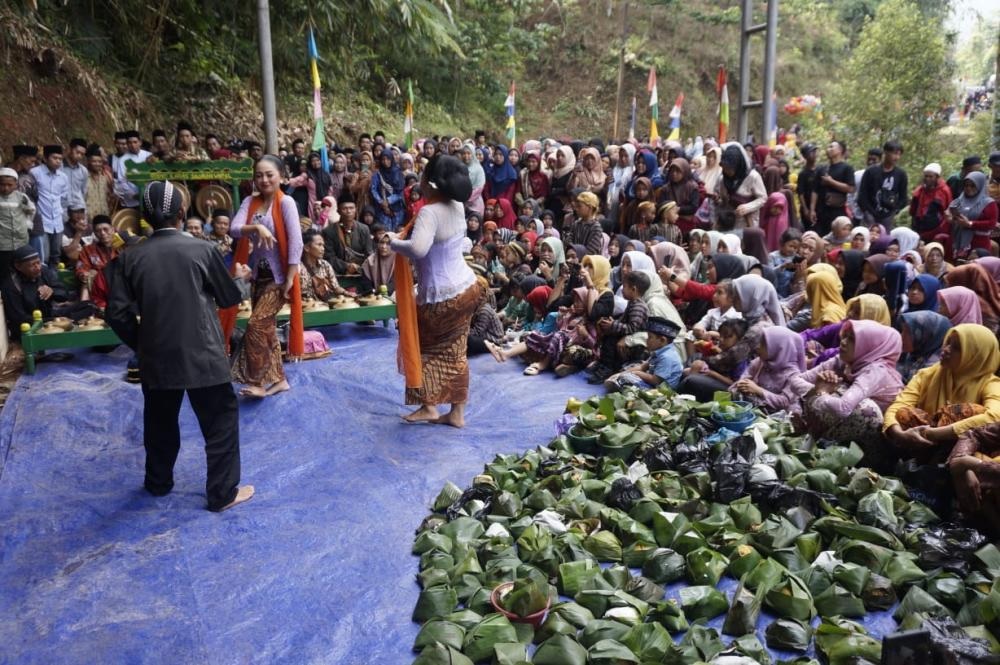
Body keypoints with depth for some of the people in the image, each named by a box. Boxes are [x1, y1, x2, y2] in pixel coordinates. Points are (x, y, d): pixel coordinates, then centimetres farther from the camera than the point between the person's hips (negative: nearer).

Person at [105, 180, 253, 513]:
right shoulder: (201, 249, -8)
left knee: (159, 420, 22)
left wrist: (141, 344, 14)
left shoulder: (130, 257, -1)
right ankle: (223, 492, 13)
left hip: (156, 356, 4)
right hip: (201, 353, -3)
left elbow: (117, 313, 0)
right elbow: (230, 297, 3)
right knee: (220, 420, 9)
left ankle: (158, 482, 39)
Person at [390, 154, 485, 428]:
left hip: (440, 297, -7)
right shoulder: (457, 207, 2)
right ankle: (457, 413, 21)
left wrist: (393, 242, -19)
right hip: (466, 288, 7)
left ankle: (429, 407, 18)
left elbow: (418, 249, -38)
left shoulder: (430, 212, -23)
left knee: (424, 346, 14)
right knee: (455, 351, 14)